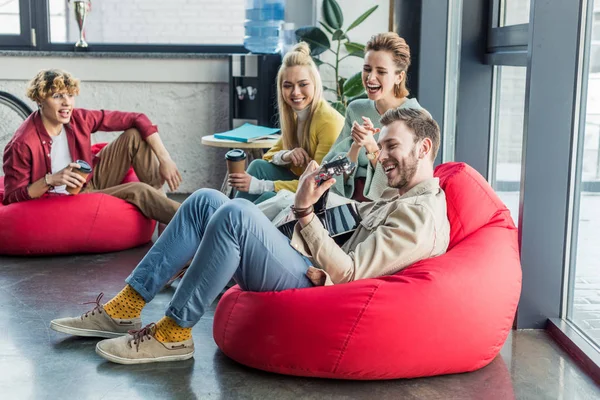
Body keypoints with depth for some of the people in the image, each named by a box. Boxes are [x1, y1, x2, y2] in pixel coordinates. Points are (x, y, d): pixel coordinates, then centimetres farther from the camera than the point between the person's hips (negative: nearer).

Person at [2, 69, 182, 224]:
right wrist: (49, 180, -35)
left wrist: (165, 159, -19)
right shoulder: (21, 145, -25)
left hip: (92, 181, 6)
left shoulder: (79, 118, -13)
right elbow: (11, 198, -20)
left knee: (135, 135, -9)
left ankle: (160, 203, -13)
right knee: (138, 191, -25)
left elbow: (137, 120, -10)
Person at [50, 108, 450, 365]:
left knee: (236, 213, -29)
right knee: (205, 201, 2)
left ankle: (173, 334, -17)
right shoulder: (398, 198, 22)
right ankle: (124, 309, -1)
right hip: (311, 273, 10)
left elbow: (347, 274, -19)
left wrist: (305, 212, -18)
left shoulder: (421, 214, -10)